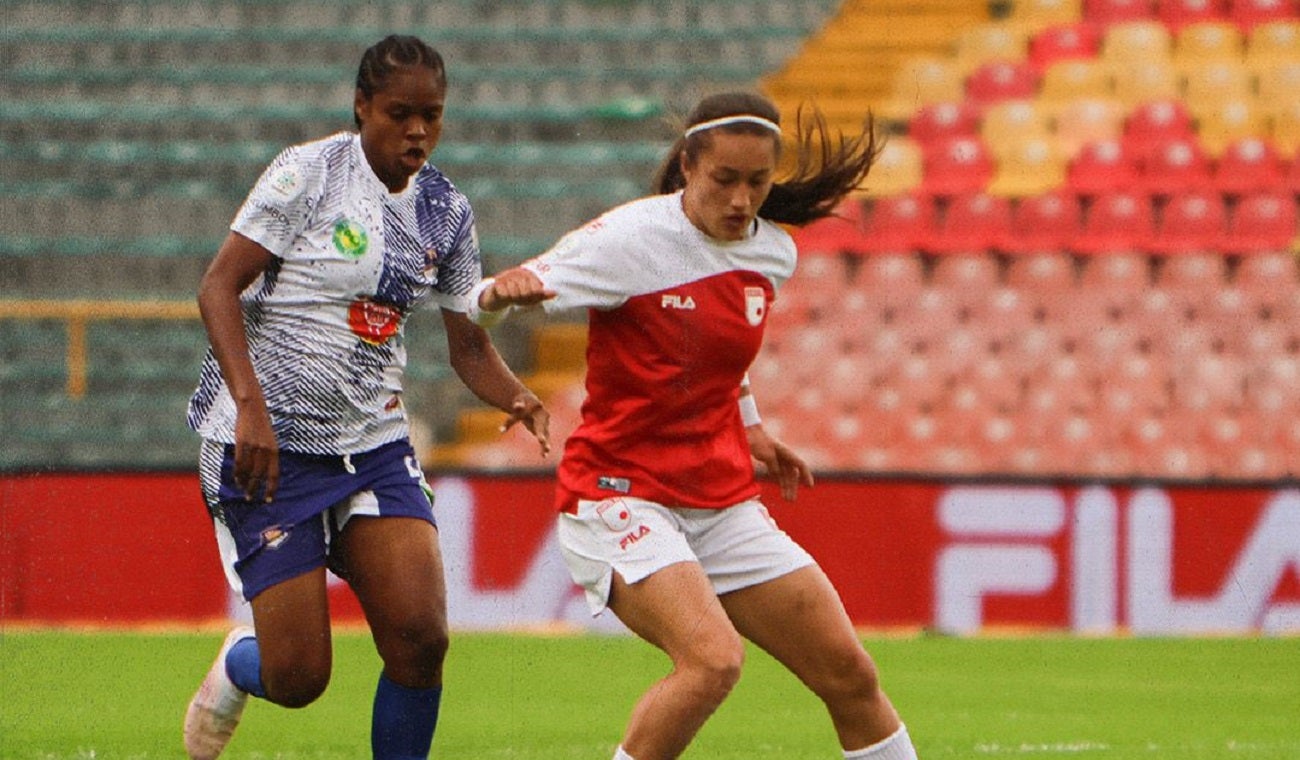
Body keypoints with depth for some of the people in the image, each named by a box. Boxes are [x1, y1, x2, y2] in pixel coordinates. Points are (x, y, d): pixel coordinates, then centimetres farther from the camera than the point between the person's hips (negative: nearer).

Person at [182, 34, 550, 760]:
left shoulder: (447, 212, 7)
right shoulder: (308, 172, -10)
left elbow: (469, 345, 10)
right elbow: (220, 284, -12)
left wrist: (515, 396, -12)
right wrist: (250, 404, -24)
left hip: (374, 439, 5)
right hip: (267, 441, -5)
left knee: (421, 639, -13)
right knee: (299, 675, -7)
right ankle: (239, 667, 31)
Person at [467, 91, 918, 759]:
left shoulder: (772, 254, 5)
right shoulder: (632, 239, -14)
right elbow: (481, 305, -15)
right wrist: (502, 292, -37)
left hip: (725, 501, 7)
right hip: (620, 496, -6)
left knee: (849, 675, 2)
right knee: (713, 659, -29)